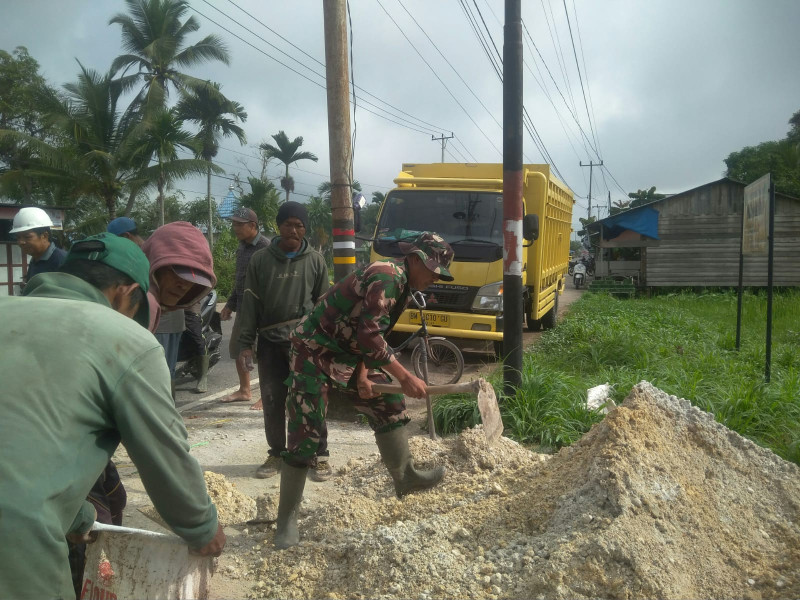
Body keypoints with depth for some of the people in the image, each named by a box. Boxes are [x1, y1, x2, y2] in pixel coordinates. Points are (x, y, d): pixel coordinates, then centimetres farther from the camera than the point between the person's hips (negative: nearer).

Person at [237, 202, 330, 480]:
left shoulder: (315, 260, 4)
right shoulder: (260, 260, 4)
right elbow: (250, 303, 3)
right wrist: (245, 344, -2)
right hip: (270, 342, 1)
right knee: (272, 402, 8)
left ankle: (319, 455, 14)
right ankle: (276, 454, 24)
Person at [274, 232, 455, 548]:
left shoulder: (402, 285, 8)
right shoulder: (387, 275, -23)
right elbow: (368, 335, -30)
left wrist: (363, 373, -3)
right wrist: (405, 378, -27)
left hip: (348, 354, 10)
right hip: (315, 352, -10)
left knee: (389, 405, 11)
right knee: (305, 435, -8)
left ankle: (405, 478, 28)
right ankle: (286, 519, 5)